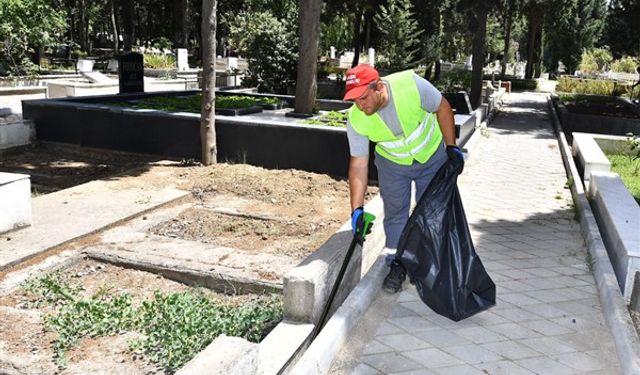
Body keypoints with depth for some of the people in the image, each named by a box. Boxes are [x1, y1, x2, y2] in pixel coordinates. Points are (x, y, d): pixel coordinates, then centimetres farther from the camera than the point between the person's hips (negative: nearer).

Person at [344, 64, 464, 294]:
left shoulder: (411, 84, -34)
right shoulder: (356, 120, -27)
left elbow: (442, 108, -17)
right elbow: (358, 163, -22)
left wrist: (452, 147, -15)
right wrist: (357, 208, -26)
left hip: (431, 156, 0)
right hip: (392, 163, 1)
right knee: (395, 213, 2)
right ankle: (397, 264, 18)